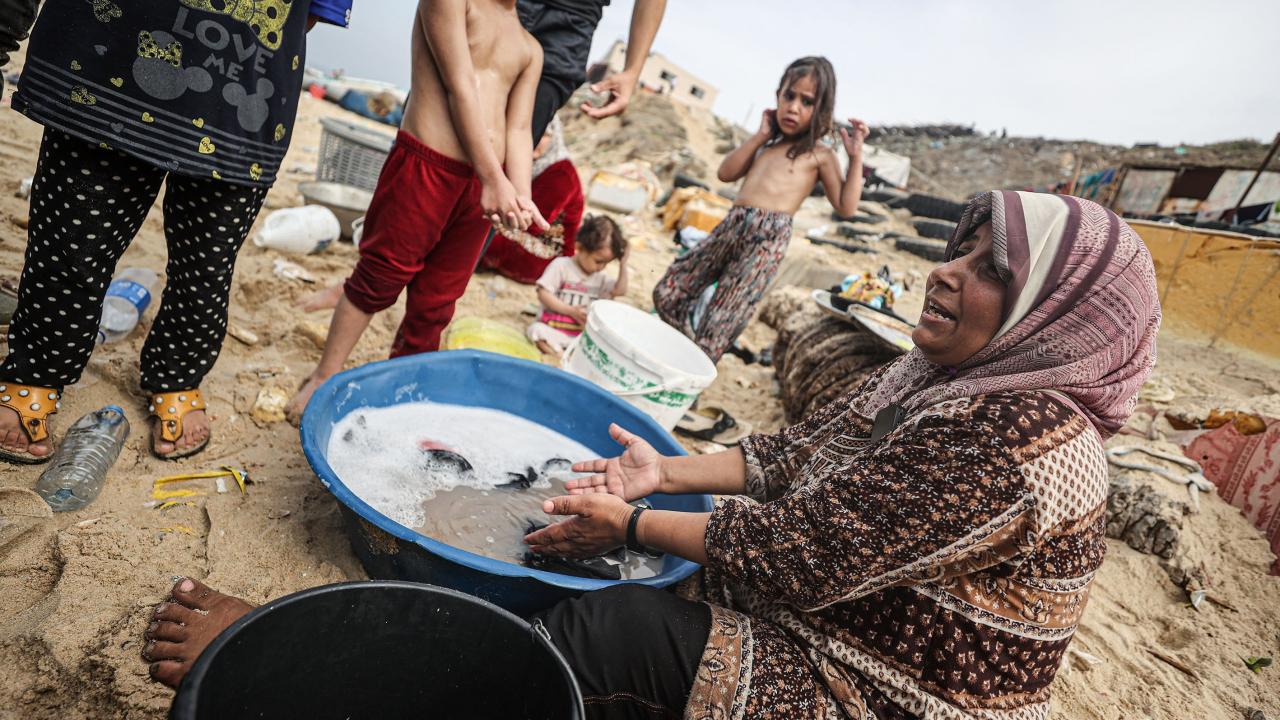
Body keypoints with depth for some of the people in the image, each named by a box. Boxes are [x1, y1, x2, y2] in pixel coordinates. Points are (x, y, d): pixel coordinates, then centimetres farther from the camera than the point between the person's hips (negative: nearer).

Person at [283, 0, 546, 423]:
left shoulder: (530, 49, 18)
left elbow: (518, 129, 6)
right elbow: (459, 87, -9)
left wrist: (521, 197, -12)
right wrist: (494, 179, -16)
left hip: (483, 185, 5)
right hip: (424, 166, -5)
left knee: (434, 307, 9)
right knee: (377, 281, 3)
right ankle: (324, 378, 20)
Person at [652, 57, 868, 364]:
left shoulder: (820, 155, 8)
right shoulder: (765, 146, 25)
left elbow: (845, 206, 2)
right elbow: (726, 173, 16)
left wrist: (855, 156, -4)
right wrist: (761, 135, 13)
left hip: (769, 235, -6)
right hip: (731, 226, 6)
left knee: (720, 322, -13)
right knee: (667, 294, 4)